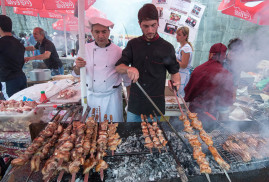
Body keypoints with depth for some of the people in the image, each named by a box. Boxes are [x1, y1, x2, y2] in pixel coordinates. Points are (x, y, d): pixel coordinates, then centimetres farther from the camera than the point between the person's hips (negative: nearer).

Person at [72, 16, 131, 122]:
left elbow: (125, 76, 1)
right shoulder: (85, 49, -2)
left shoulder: (117, 51, -7)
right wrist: (78, 67, -21)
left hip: (112, 96, -1)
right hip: (92, 95, 2)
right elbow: (76, 73, 2)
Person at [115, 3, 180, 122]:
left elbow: (174, 71, 7)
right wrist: (128, 69, -23)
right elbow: (118, 67, 0)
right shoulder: (133, 44, 2)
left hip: (156, 105, -1)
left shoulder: (167, 47, -3)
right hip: (134, 104, 2)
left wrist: (176, 81, -16)